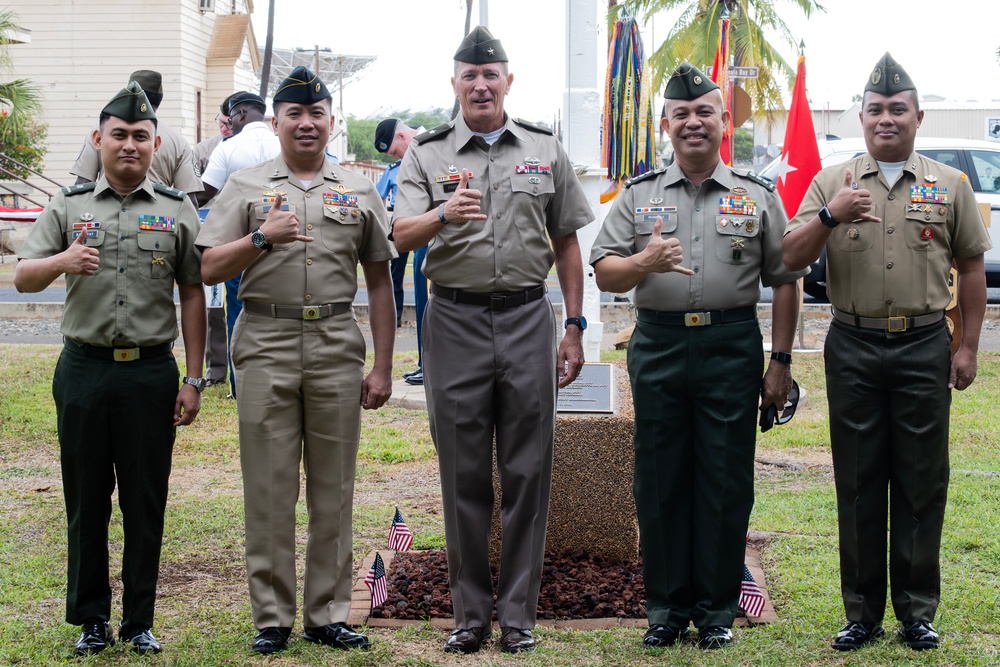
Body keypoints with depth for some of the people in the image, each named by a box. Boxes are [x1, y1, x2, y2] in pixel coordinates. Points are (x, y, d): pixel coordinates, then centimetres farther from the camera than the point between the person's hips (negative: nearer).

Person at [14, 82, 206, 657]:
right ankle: (92, 617, 18)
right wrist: (62, 261, -21)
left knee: (146, 502, 4)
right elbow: (23, 279, 2)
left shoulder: (178, 211, 6)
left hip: (152, 372, -1)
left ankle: (140, 620, 15)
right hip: (84, 369, 1)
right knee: (86, 500, 7)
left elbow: (193, 297, 6)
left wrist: (194, 380, 1)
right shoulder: (68, 206, 7)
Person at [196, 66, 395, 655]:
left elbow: (380, 282, 12)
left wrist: (383, 367, 6)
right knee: (269, 487, 1)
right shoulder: (244, 188, 8)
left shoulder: (360, 193, 12)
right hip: (266, 346, -1)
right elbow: (210, 270, 1)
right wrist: (262, 237, -16)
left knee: (333, 489, 4)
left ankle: (328, 613, 13)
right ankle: (273, 616, 8)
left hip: (338, 346, 1)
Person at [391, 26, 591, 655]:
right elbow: (401, 236, -8)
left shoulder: (545, 150, 8)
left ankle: (518, 613, 12)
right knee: (465, 474, 5)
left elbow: (567, 244, 12)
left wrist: (575, 328, 7)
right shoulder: (428, 153, 4)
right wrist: (442, 214, -30)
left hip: (527, 317, 1)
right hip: (456, 320, 0)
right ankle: (471, 613, 15)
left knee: (528, 472, 3)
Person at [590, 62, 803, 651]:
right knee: (660, 480, 4)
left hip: (732, 347, -1)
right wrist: (647, 260, -16)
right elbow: (605, 273, 5)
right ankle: (667, 604, 16)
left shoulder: (757, 196, 8)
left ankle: (717, 608, 13)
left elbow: (784, 281, 7)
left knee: (726, 481, 2)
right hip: (659, 347, 1)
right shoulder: (639, 195, 10)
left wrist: (781, 361, 1)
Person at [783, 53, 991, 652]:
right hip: (854, 346, 0)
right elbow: (793, 259, 0)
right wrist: (830, 216, -18)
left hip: (924, 346, 0)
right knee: (858, 483, 5)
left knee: (922, 481, 3)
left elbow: (971, 269, 9)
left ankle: (917, 612, 13)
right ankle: (862, 613, 13)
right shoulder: (832, 182, 6)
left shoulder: (950, 185, 7)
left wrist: (968, 347, 3)